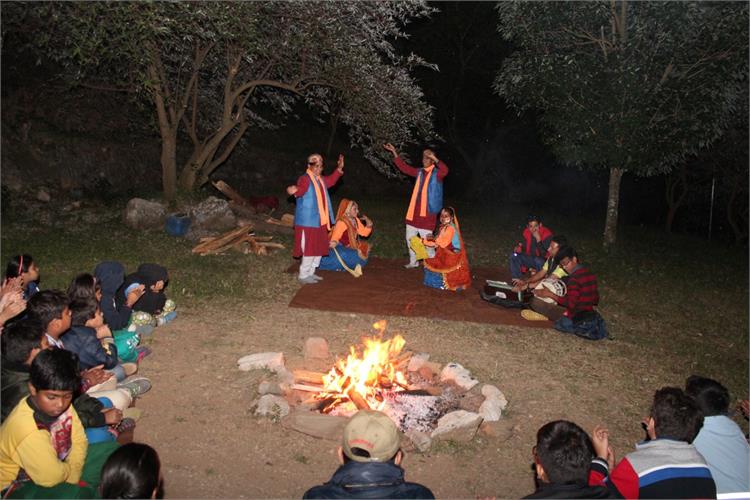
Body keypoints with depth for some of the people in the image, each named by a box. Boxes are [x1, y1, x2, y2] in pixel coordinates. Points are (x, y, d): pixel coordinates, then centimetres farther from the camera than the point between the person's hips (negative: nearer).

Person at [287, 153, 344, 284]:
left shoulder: (321, 180, 13)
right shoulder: (305, 179, -15)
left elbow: (331, 181, 33)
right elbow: (301, 190, -35)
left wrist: (339, 169, 25)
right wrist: (295, 191, -58)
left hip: (320, 221, 9)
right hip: (308, 222, -9)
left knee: (319, 248, 15)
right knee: (309, 249, -5)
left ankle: (310, 272, 27)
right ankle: (303, 275, 6)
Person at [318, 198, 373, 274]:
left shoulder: (356, 221, 3)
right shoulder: (341, 222, -21)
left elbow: (364, 233, 10)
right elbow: (335, 236, -29)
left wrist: (368, 225, -8)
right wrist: (334, 242, -51)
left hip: (349, 248, 8)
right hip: (339, 248, -8)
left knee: (364, 252, 0)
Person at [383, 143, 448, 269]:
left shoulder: (436, 173, -6)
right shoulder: (419, 172, 12)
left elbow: (445, 170, -28)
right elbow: (404, 167, 19)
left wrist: (434, 158, -38)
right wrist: (394, 152, 16)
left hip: (427, 213, -7)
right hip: (414, 211, 7)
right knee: (410, 238, 13)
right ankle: (413, 262, 28)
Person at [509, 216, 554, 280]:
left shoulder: (547, 234, -22)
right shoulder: (526, 232, -5)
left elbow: (543, 254, -28)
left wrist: (538, 239, -34)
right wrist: (519, 247, -15)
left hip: (544, 261, -5)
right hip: (530, 258, 5)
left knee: (538, 261, -37)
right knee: (514, 256, -14)